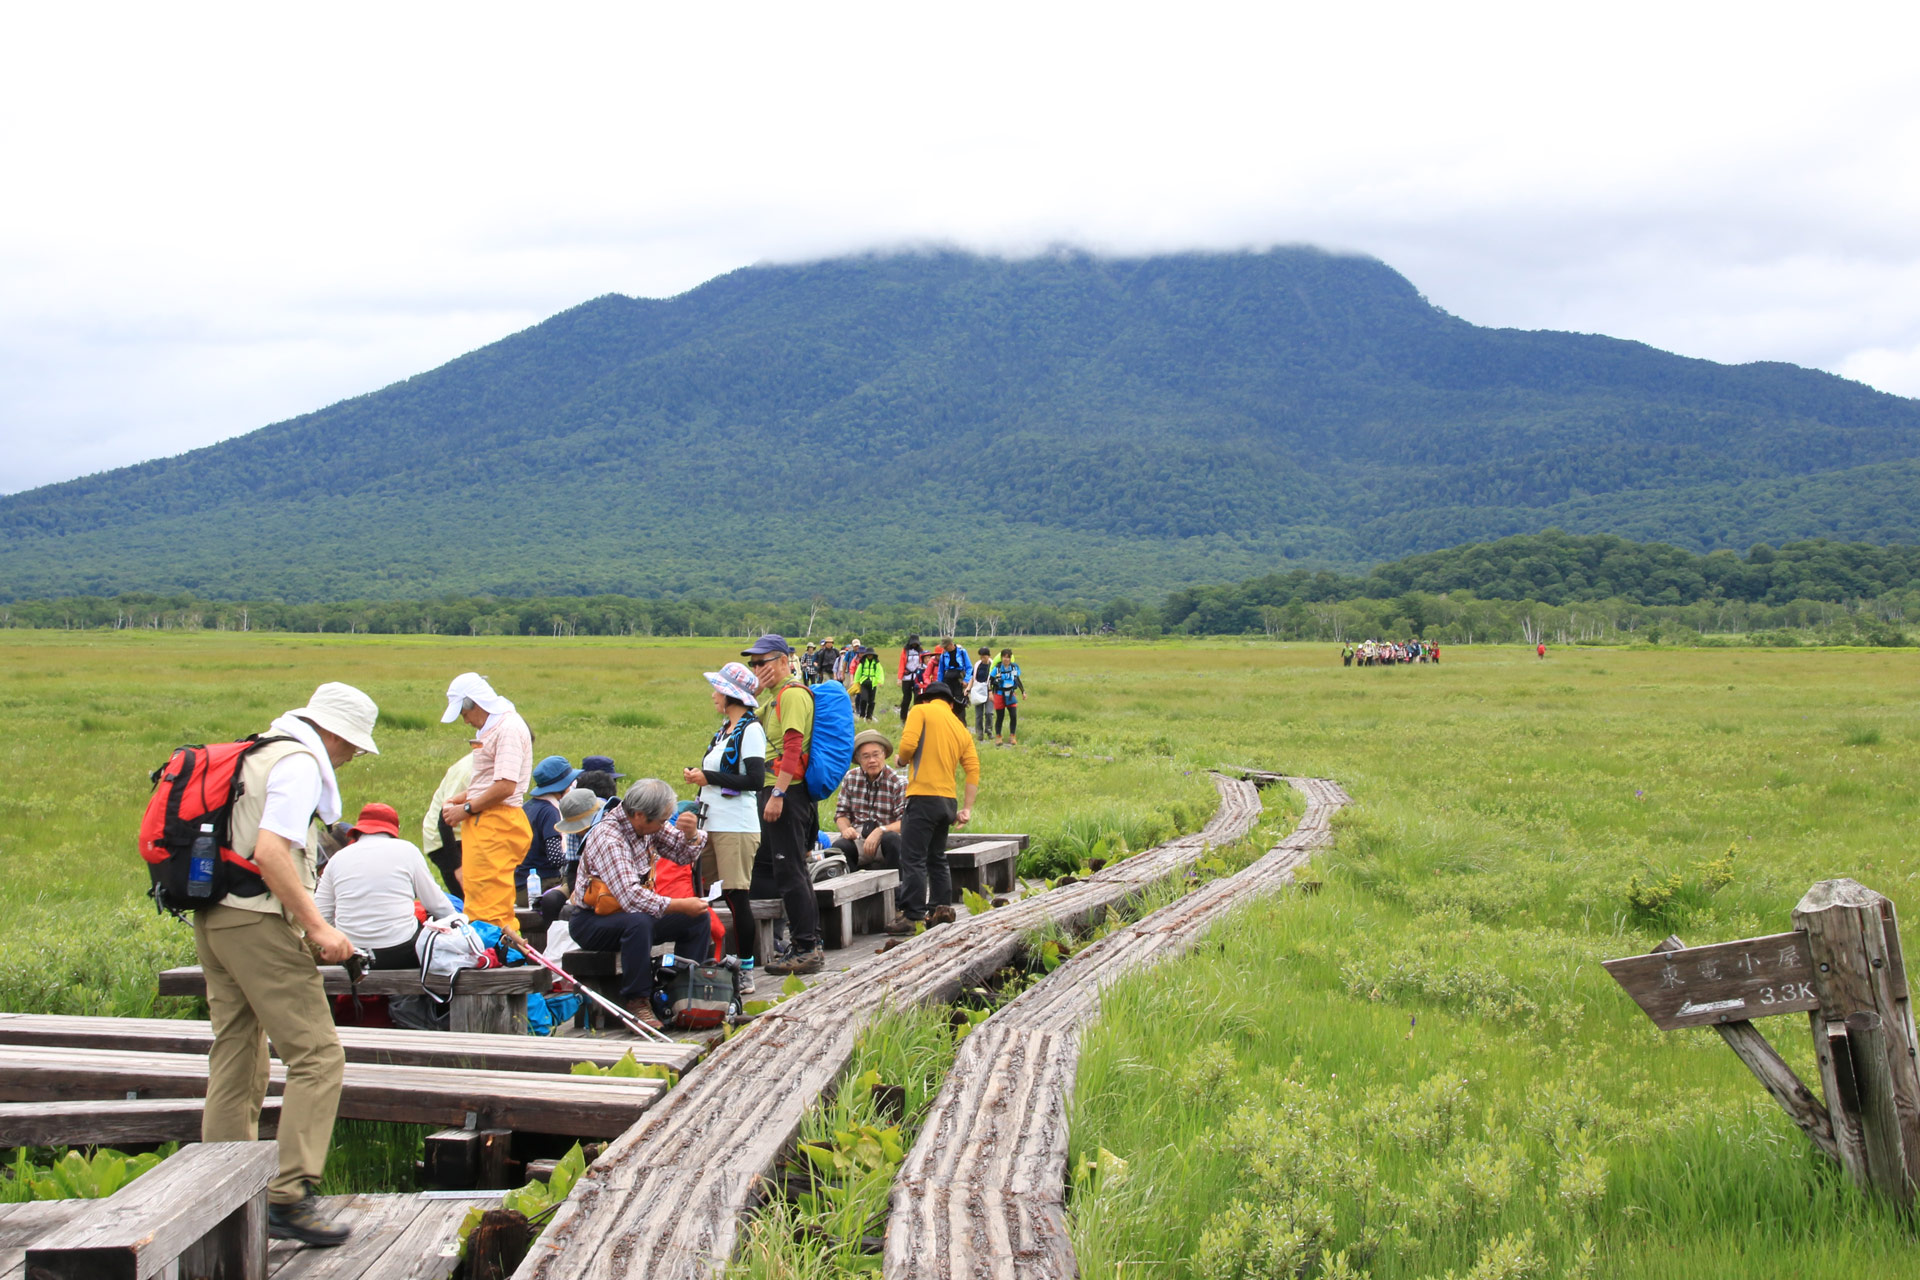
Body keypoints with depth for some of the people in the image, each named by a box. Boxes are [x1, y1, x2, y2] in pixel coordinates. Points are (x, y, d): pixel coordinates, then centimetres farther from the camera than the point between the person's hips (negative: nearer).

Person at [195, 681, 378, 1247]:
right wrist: (317, 926, -21)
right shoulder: (300, 764, -10)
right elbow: (271, 852, -22)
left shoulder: (261, 754, 20)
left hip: (214, 918, 10)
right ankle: (289, 1198, -12)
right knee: (317, 1056, -9)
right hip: (258, 923, -10)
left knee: (236, 1061, 15)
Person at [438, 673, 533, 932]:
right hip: (483, 823, 11)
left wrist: (467, 809, -12)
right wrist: (462, 798, 13)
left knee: (488, 905, -12)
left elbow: (505, 786, -22)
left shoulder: (508, 728, -15)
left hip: (496, 824, -11)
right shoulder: (493, 728, 18)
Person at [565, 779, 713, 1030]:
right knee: (638, 922, -38)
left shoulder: (648, 825, -3)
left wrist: (691, 834, -14)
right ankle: (637, 1002, -26)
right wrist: (680, 905, -32)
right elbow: (631, 897, -37)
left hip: (634, 912, 8)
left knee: (698, 917, -2)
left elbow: (684, 855, 9)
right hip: (591, 922, -8)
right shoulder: (608, 839, -28)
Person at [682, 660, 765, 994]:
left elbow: (755, 780, -19)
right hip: (714, 824, 9)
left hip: (737, 826, -9)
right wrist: (699, 776, 9)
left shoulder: (750, 730, -9)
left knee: (738, 897, -7)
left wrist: (709, 778, -15)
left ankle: (746, 971, -1)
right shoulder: (725, 729, 18)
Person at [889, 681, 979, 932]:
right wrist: (967, 809, 6)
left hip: (924, 796, -7)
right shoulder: (961, 729, 17)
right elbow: (973, 769, 7)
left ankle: (913, 917, -11)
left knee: (913, 860, -7)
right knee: (937, 859, 18)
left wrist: (903, 760, 9)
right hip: (947, 800, 7)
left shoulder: (921, 711, 1)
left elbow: (907, 745, -14)